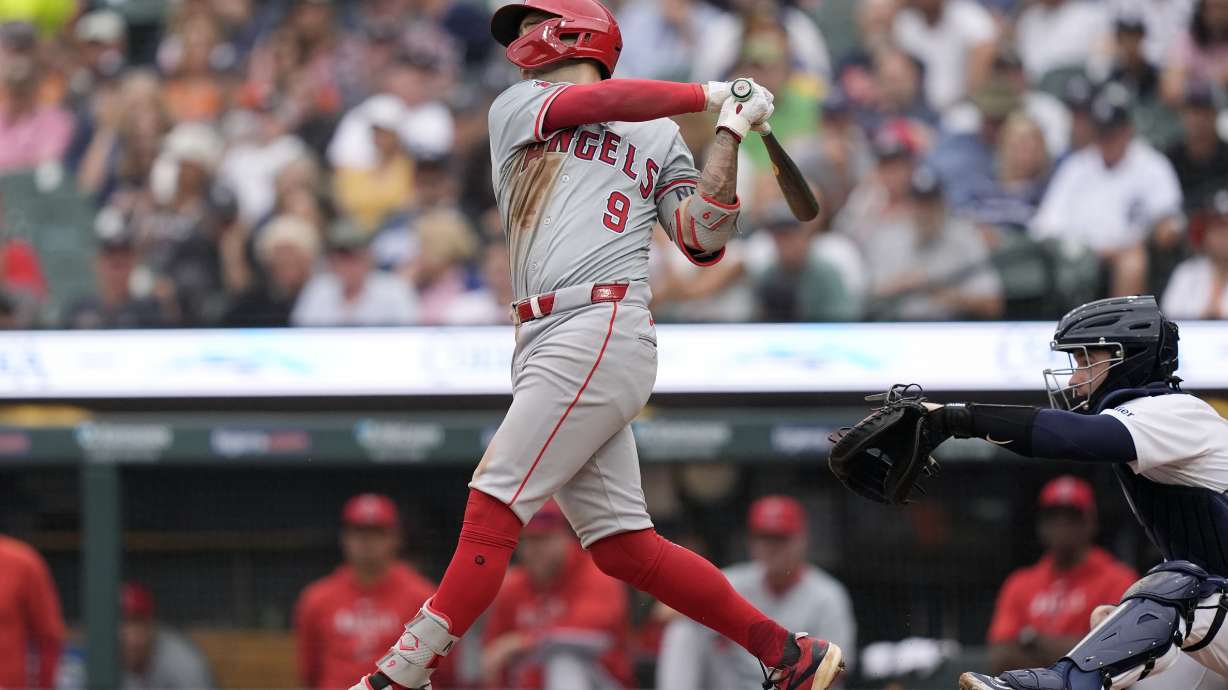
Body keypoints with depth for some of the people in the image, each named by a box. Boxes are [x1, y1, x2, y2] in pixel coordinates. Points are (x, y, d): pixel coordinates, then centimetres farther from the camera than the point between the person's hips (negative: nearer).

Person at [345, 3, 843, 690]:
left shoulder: (658, 138, 14)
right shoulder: (515, 110, 22)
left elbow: (703, 238, 3)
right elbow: (596, 102, 3)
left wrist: (729, 131, -1)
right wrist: (709, 95, 8)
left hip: (603, 332, -5)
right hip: (546, 344, 5)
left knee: (493, 510, -14)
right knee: (623, 548, 0)